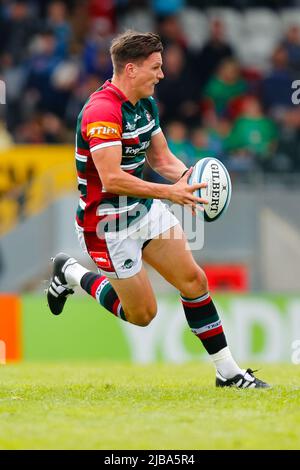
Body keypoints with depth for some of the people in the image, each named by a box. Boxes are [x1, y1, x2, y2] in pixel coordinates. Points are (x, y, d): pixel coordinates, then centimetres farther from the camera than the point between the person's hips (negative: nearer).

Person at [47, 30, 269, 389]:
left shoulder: (145, 104, 4)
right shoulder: (102, 111, -26)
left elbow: (162, 159, 12)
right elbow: (111, 179, -33)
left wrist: (189, 181, -9)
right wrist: (169, 193, -34)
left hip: (145, 209, 9)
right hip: (108, 225, -8)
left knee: (194, 280, 0)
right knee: (142, 314, 1)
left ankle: (227, 372, 7)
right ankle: (72, 274, 22)